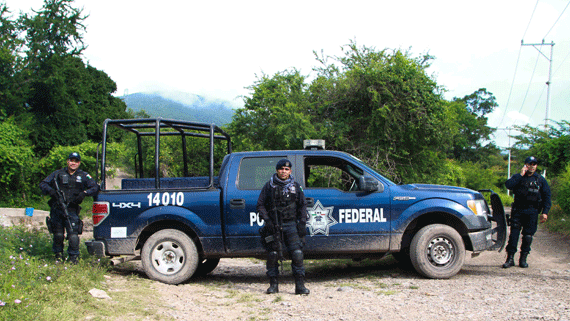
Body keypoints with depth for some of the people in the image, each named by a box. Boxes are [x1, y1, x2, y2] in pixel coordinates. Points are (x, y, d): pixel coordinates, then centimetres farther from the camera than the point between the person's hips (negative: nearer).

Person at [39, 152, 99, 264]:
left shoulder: (83, 176, 8)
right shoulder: (58, 174, 9)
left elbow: (95, 187, 2)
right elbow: (43, 184, 9)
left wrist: (84, 193, -16)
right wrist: (50, 190, -12)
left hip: (72, 210, -1)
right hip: (57, 209, 1)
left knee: (73, 236, -11)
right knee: (58, 235, 7)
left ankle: (74, 257, 5)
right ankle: (58, 255, 28)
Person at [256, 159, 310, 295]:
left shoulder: (295, 186, 10)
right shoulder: (269, 186, 6)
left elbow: (302, 206, 15)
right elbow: (260, 205, 7)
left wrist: (302, 223, 4)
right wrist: (267, 220, -6)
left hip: (291, 224, 0)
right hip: (274, 225, 0)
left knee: (297, 253, -9)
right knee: (272, 254, 1)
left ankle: (300, 285, -4)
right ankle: (273, 285, 13)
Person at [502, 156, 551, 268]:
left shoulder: (541, 180, 10)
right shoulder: (518, 177, 8)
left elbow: (547, 197, 8)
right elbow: (508, 185, -12)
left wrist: (545, 212, -2)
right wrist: (521, 175, -12)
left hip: (532, 212, 1)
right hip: (517, 210, 0)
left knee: (528, 236, 1)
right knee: (514, 234, -5)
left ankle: (523, 259, 12)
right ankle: (510, 258, -1)